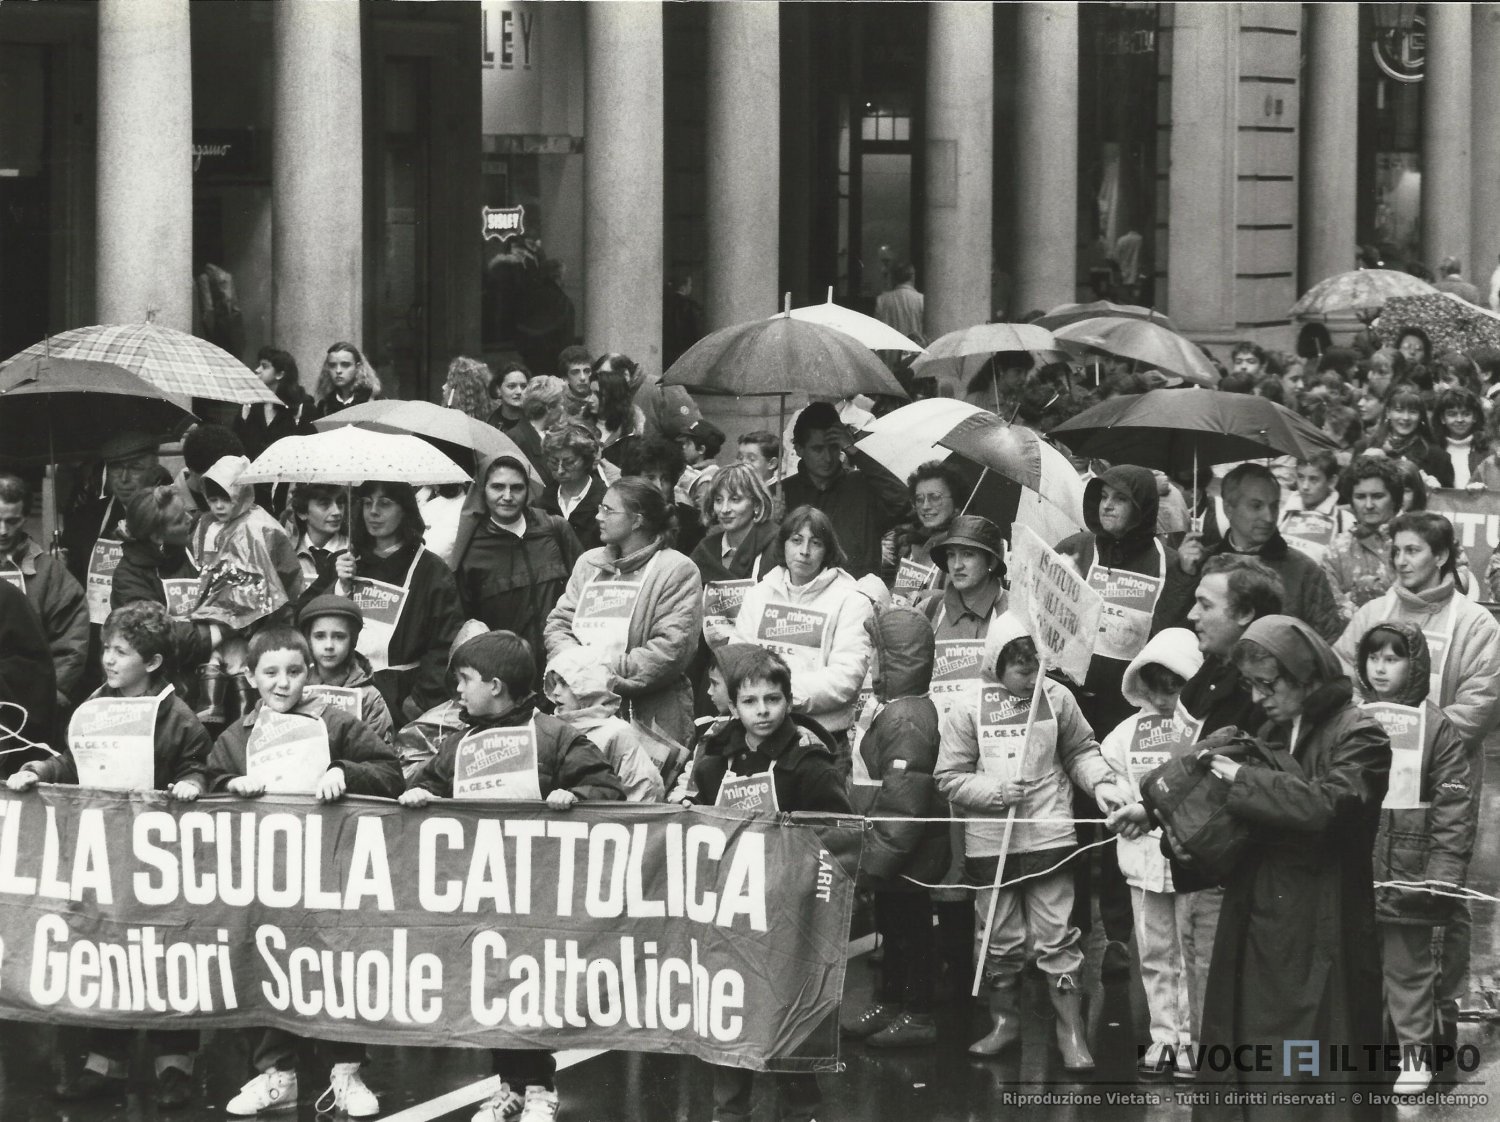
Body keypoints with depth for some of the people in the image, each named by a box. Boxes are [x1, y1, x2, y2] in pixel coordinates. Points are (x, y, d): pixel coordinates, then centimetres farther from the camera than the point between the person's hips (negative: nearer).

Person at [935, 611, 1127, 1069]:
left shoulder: (1055, 698, -1)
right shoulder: (968, 710, -4)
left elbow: (1080, 751, 10)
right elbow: (950, 778, -2)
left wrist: (1101, 783, -7)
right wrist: (996, 791, -15)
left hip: (1049, 838, -1)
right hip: (989, 841, 1)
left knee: (1056, 940, -1)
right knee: (999, 940, 12)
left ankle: (1073, 1035, 6)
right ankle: (1004, 1023, 30)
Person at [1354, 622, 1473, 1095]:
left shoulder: (1435, 728, -4)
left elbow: (1453, 808, -6)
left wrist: (1444, 870, -13)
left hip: (1409, 877, -3)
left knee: (1409, 964, 5)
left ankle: (1415, 1050, 15)